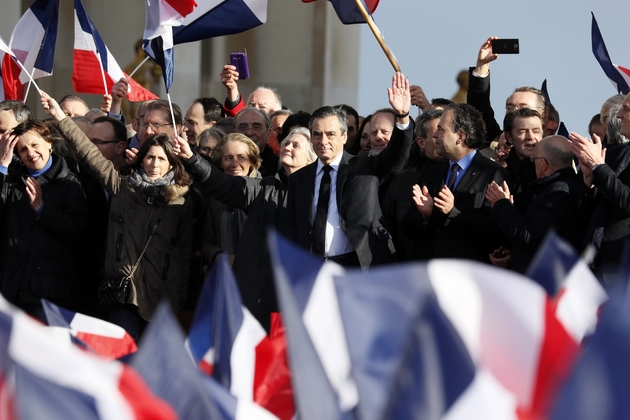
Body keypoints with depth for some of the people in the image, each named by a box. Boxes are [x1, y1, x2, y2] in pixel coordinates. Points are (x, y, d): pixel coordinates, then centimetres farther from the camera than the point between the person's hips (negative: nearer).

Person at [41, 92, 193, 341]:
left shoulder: (181, 199, 3)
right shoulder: (123, 185, 7)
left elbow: (185, 250, 3)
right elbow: (89, 153, 7)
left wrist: (183, 295, -1)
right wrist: (60, 117, 5)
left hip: (162, 291, 0)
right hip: (124, 287, 0)